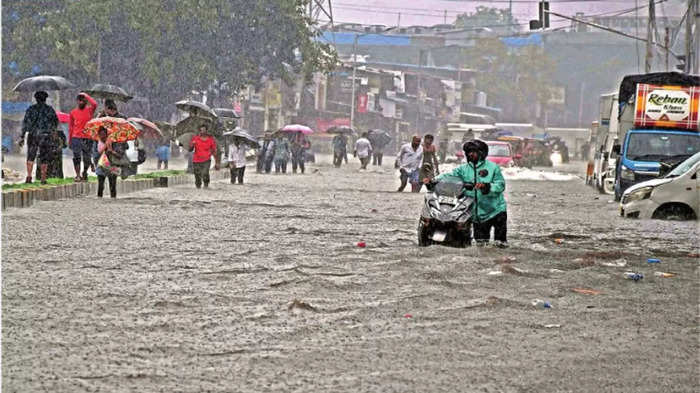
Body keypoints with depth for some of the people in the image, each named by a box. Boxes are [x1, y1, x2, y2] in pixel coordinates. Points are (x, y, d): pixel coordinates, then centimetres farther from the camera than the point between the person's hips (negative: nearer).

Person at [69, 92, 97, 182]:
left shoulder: (89, 110, 4)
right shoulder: (73, 112, 8)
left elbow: (94, 104, -19)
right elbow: (70, 127, 13)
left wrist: (86, 96, -8)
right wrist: (69, 140, 11)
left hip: (87, 138, 0)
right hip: (76, 137, 0)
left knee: (87, 159, 4)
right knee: (77, 157, -8)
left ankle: (84, 173, 24)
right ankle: (77, 175, -6)